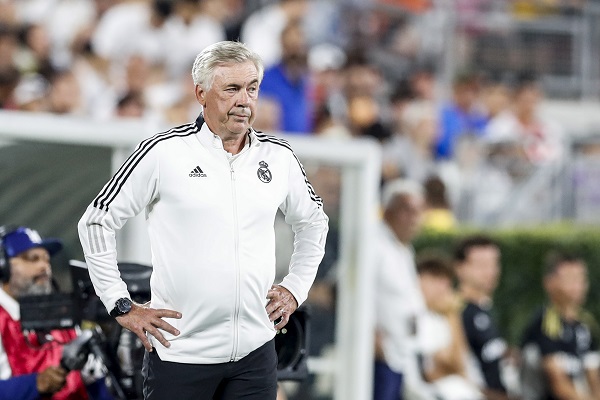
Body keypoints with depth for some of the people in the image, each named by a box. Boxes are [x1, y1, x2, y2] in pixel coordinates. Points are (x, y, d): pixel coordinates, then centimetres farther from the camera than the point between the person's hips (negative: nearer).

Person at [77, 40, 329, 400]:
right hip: (180, 352, -3)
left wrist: (295, 289, 16)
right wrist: (122, 306, -2)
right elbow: (97, 222, 0)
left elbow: (313, 223, 26)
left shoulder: (279, 157, 7)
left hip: (255, 352, 3)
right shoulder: (163, 152, -5)